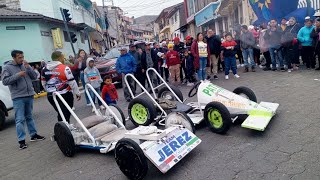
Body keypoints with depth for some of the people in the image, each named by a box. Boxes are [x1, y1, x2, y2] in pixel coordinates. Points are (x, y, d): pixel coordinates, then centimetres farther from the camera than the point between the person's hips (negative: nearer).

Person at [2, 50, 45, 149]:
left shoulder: (25, 65, 8)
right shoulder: (7, 67, -2)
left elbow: (34, 77, 4)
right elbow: (5, 81, -9)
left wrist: (28, 67, -9)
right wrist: (18, 75, -18)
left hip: (29, 95, 4)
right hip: (18, 97, -4)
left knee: (29, 117, 16)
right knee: (20, 119, -3)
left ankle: (34, 135, 26)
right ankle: (21, 140, 3)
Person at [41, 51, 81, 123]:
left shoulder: (44, 69, 6)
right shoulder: (65, 68, -14)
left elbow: (43, 83, 14)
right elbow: (72, 82, -11)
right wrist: (77, 93, 0)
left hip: (51, 96, 6)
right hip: (64, 95, -6)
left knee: (61, 114, 19)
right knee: (66, 115, 2)